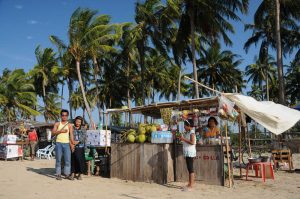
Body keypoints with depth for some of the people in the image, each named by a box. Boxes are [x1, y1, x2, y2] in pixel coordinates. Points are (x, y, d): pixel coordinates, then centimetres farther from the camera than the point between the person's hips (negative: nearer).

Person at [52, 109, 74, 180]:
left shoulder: (69, 125, 7)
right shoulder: (57, 124, 9)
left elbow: (71, 134, 0)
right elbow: (53, 132, 0)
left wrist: (73, 143, -11)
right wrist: (60, 131, -14)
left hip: (66, 143, 0)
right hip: (59, 143, 0)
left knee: (68, 159, -4)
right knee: (58, 159, 1)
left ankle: (67, 174, 3)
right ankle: (58, 174, 7)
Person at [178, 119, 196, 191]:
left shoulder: (192, 133, -13)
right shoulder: (187, 133, 14)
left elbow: (192, 142, -23)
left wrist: (184, 139, -19)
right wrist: (182, 138, 8)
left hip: (190, 153, -9)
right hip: (187, 153, 9)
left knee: (191, 169, -6)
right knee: (189, 168, 13)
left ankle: (191, 186, -3)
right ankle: (190, 184, 21)